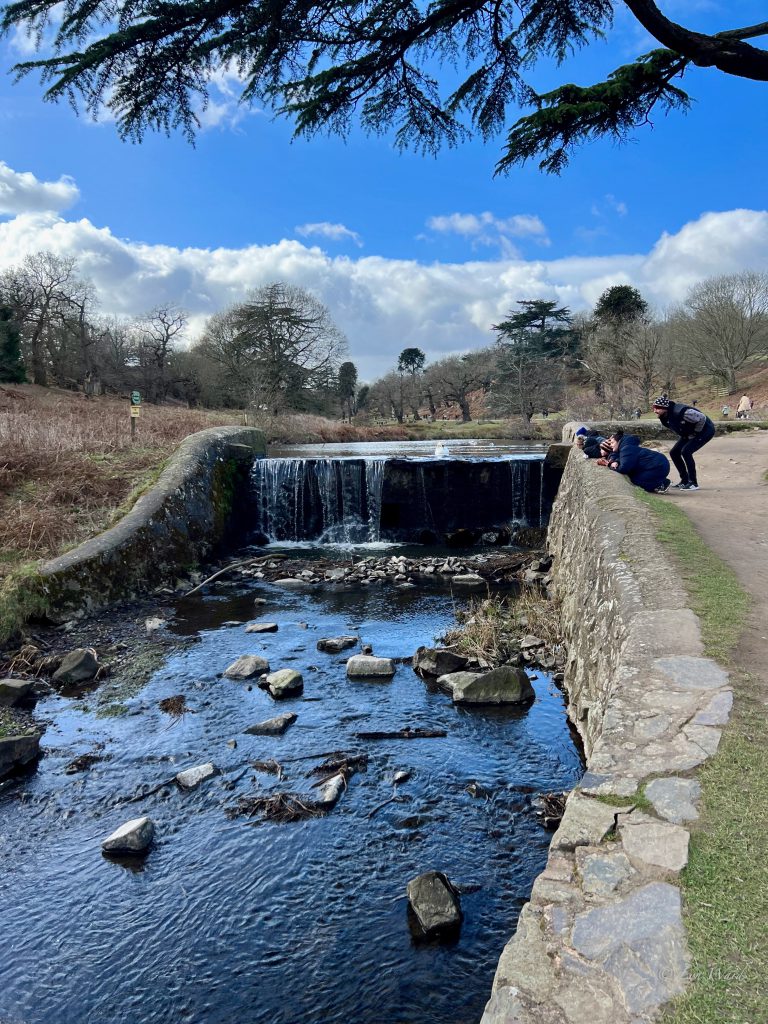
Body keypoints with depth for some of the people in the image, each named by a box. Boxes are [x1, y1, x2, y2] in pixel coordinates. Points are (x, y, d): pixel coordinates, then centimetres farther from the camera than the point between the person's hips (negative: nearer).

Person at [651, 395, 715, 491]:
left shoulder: (680, 412, -35)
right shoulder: (665, 418, -8)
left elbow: (702, 419, -29)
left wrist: (694, 433, -19)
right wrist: (683, 437, 5)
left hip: (705, 430, -9)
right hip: (688, 434, 9)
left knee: (685, 451, -24)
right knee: (674, 453, 2)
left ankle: (693, 483, -14)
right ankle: (685, 480, 13)